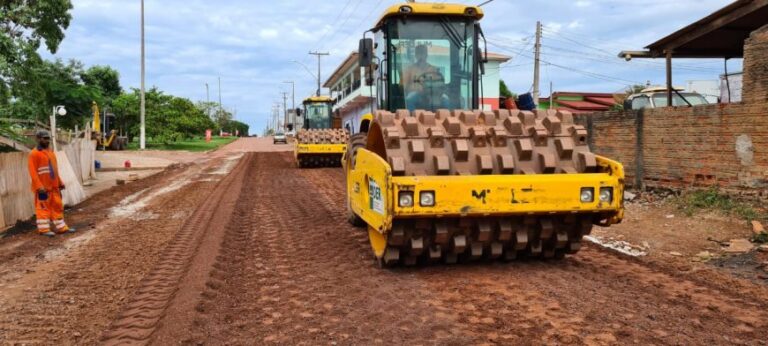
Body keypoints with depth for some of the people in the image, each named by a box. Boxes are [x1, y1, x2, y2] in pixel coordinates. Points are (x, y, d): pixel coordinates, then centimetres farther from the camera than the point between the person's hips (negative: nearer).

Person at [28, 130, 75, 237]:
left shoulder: (51, 153, 15)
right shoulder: (34, 154, -10)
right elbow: (33, 172, -16)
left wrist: (60, 183, 15)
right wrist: (39, 187, -22)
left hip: (54, 186, 8)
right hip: (43, 187, -8)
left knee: (58, 206, 11)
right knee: (43, 207, -2)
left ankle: (61, 227, 17)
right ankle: (44, 229, 5)